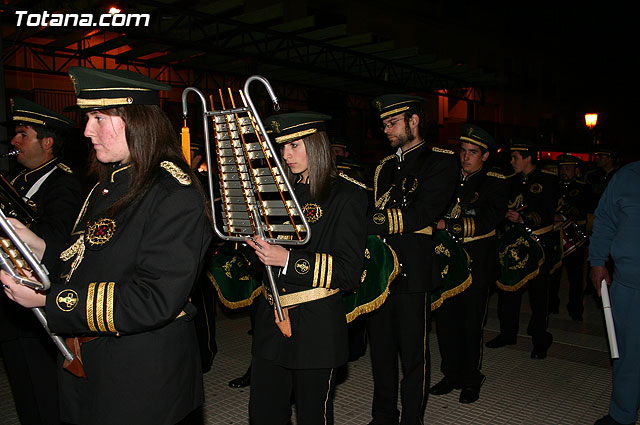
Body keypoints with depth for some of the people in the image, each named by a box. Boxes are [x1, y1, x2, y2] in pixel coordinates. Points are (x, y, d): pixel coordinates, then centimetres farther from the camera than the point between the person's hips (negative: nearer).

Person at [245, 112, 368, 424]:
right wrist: (257, 243, -5)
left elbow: (349, 270, -14)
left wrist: (288, 259, -21)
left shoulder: (346, 196, -9)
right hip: (271, 319, 6)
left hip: (316, 326, -5)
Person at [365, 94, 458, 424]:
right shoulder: (385, 166, 18)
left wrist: (370, 222, -22)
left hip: (412, 270, -6)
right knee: (380, 348, 14)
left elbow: (423, 213, -16)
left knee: (413, 354, 4)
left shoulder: (440, 161, -3)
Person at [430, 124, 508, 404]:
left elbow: (487, 221, -16)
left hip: (476, 262, -4)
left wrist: (448, 224, -22)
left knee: (471, 322, 6)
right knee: (444, 318, 8)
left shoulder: (495, 182, -3)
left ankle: (471, 379, 24)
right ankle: (452, 374, 26)